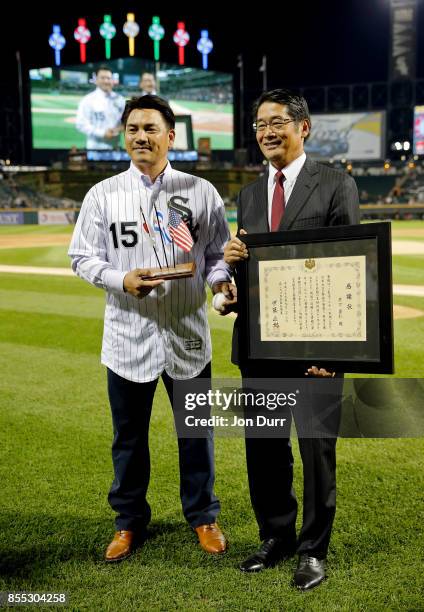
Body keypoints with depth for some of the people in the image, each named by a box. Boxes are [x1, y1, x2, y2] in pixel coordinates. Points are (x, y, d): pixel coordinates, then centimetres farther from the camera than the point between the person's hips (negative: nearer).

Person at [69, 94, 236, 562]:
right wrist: (121, 280, -16)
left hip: (187, 333, 0)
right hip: (128, 334, 0)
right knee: (129, 435, 12)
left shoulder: (201, 192, 2)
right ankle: (129, 521, 32)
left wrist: (220, 279, -15)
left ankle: (202, 517, 32)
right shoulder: (103, 195, 1)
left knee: (196, 431, 12)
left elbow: (218, 253, 7)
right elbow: (82, 257, 2)